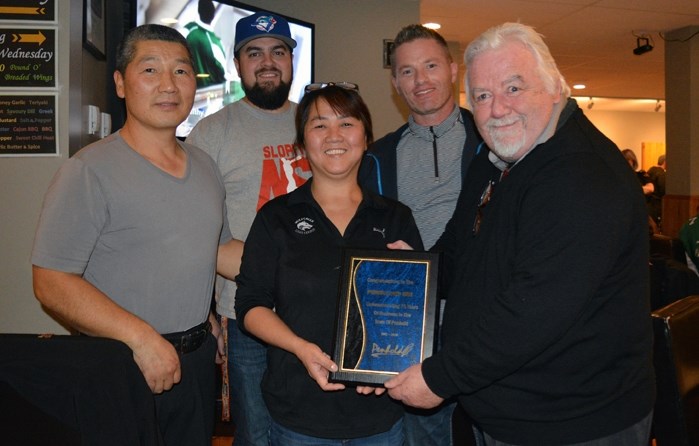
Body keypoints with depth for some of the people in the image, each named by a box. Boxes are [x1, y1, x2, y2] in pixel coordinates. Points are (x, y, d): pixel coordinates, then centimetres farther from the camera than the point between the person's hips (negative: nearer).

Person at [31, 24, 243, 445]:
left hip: (199, 359, 7)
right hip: (122, 368, -6)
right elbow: (52, 283, -18)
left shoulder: (204, 165, 7)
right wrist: (140, 336, -24)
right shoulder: (89, 171, -14)